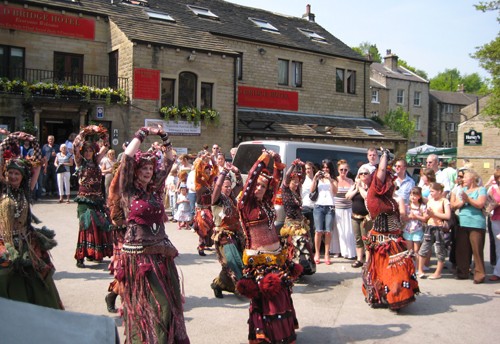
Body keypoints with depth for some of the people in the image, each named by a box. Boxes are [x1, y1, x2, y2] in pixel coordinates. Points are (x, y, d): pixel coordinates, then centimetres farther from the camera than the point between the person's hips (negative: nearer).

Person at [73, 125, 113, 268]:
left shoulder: (96, 161, 11)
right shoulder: (80, 162, 0)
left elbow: (105, 146, 14)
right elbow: (75, 145, -13)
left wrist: (103, 134, 1)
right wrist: (86, 131, -12)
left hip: (98, 197, 5)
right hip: (85, 198, -5)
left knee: (100, 225, 6)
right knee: (86, 225, -13)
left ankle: (94, 253, 19)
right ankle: (80, 257, -11)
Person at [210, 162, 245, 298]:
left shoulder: (231, 197, 14)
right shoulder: (217, 199, -4)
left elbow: (240, 185, 20)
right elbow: (217, 185, -22)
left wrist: (236, 171, 8)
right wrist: (224, 170, -15)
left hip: (236, 235, 7)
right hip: (224, 236, -7)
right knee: (234, 264, -14)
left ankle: (218, 284, 21)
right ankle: (242, 288, 0)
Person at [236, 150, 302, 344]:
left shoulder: (266, 202, 8)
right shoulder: (245, 204, -8)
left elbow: (276, 182, 16)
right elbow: (250, 178, -20)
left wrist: (277, 162, 5)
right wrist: (263, 159, -19)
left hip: (276, 255, 7)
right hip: (259, 259, -7)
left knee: (281, 295, 12)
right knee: (266, 298, -2)